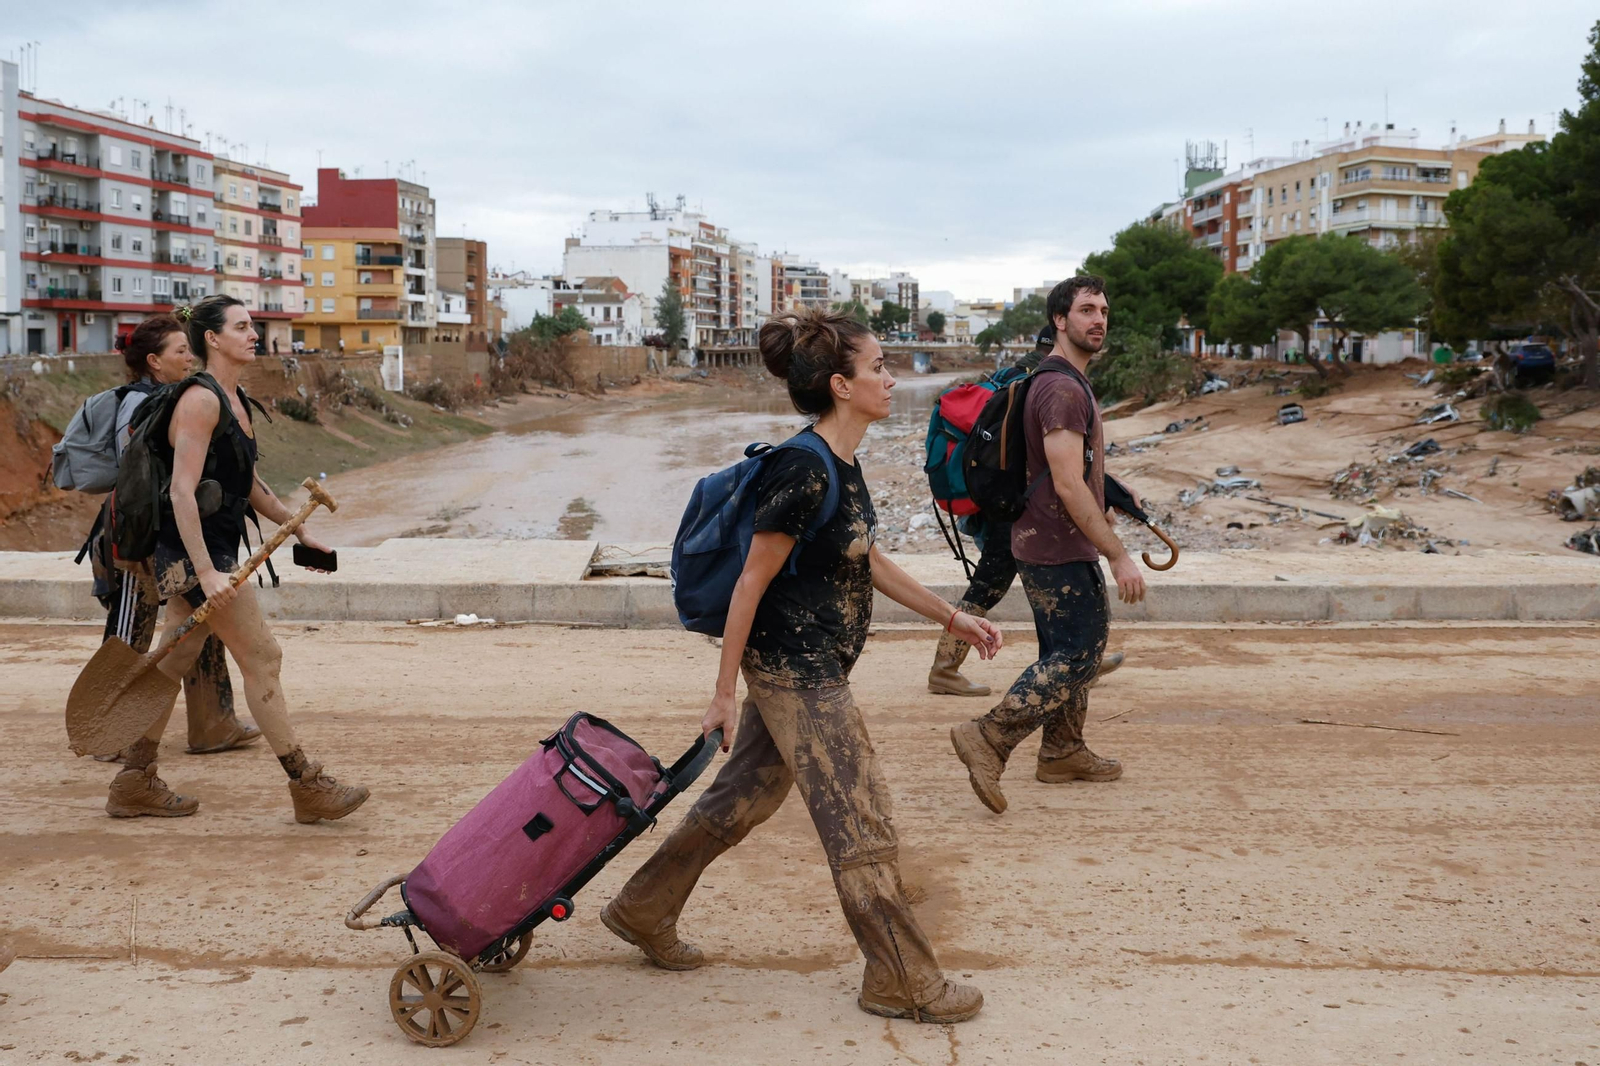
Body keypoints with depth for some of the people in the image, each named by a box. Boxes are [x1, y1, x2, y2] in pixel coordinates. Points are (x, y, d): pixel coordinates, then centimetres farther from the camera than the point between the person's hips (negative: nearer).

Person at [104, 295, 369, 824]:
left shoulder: (235, 400, 14)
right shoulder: (200, 399, -16)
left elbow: (248, 483, 24)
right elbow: (183, 491, -22)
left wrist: (298, 528, 23)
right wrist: (206, 572, -27)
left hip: (212, 551, 10)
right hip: (196, 550, -10)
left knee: (174, 663, 13)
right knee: (262, 658, -6)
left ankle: (135, 784, 23)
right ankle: (307, 786, 1)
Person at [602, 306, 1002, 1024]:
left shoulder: (841, 464, 7)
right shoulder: (803, 472, -23)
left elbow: (869, 562, 17)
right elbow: (752, 582, -19)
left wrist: (952, 618, 17)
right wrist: (724, 694, -15)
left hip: (809, 670, 10)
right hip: (794, 673, -10)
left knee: (743, 797, 20)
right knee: (861, 824, 0)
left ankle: (642, 911, 36)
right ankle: (902, 982, 14)